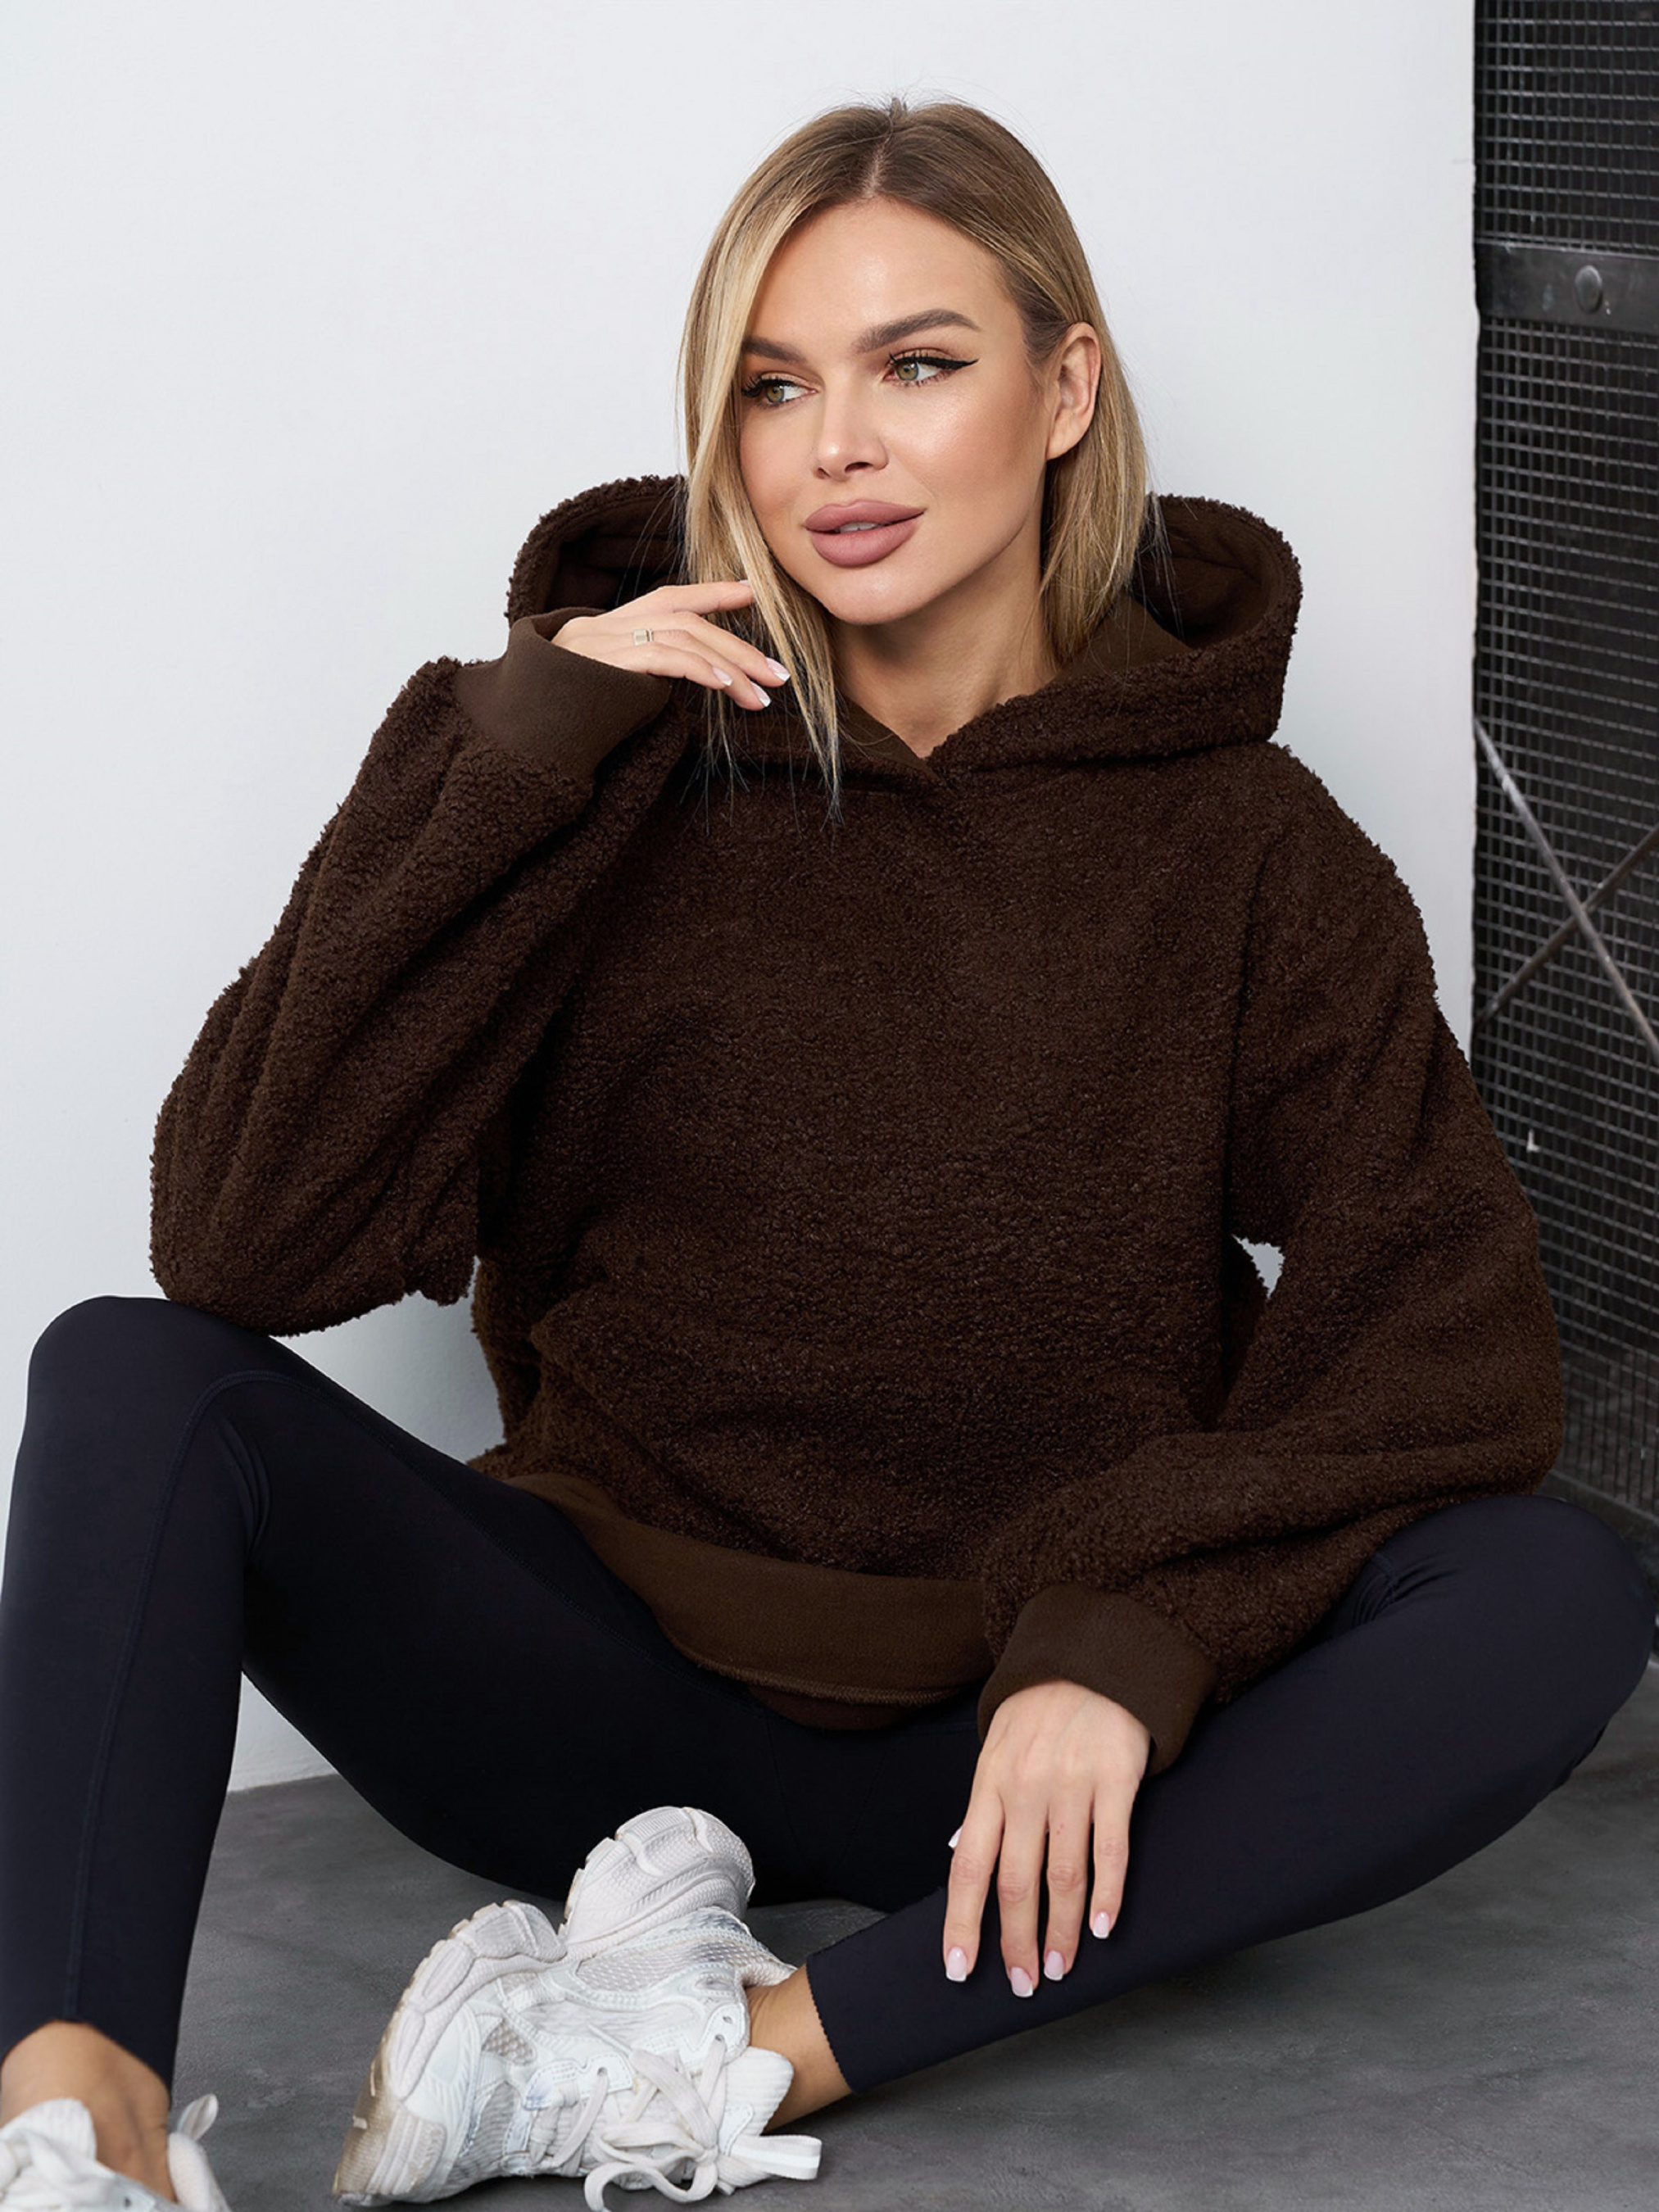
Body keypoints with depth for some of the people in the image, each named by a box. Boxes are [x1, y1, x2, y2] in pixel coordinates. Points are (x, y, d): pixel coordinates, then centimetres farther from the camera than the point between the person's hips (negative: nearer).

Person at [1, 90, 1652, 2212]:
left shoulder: (1240, 845, -1)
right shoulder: (618, 763, -2)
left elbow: (1453, 1339, -9)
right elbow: (247, 1241, -12)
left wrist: (1131, 1634, -23)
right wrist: (507, 771, -18)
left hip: (1017, 1740, 0)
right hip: (617, 1682, 0)